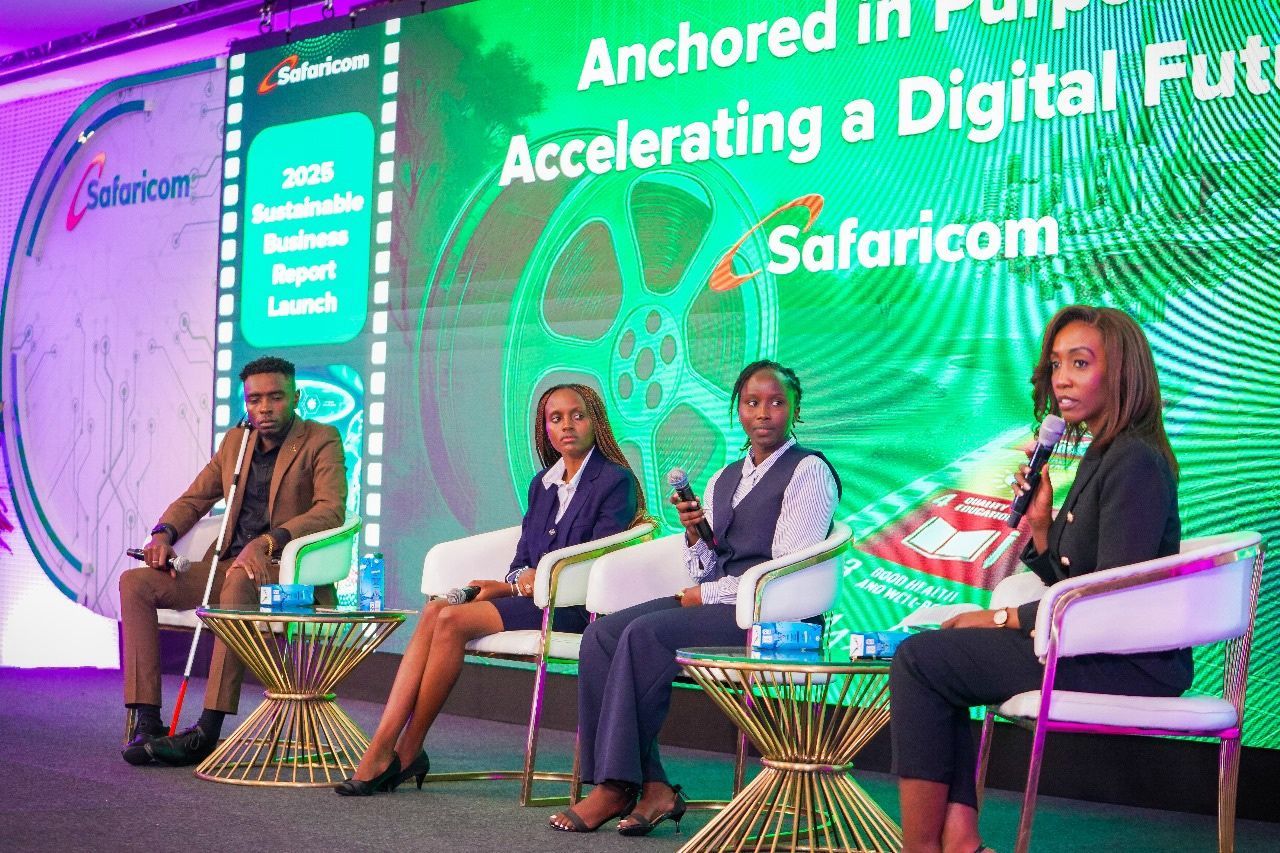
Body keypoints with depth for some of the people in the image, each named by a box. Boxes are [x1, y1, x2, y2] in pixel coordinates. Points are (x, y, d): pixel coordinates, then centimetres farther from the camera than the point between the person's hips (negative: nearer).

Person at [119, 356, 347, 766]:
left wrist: (266, 542, -30)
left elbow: (331, 510, -17)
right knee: (136, 583, -12)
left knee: (240, 582, -40)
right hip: (229, 566, 7)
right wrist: (163, 534, -4)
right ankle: (147, 721, -19)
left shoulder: (321, 440, -3)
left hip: (290, 572, -7)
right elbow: (193, 499, 20)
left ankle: (209, 729, -40)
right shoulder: (234, 442, 16)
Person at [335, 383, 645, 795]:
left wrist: (526, 584, -13)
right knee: (434, 611, -21)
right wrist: (514, 583, -6)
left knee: (453, 618, -25)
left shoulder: (617, 481, -2)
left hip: (572, 607, -7)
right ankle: (380, 749, -29)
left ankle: (407, 753, -16)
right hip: (531, 597, 7)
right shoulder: (542, 483, 20)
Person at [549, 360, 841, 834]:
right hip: (710, 604, 8)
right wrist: (694, 535, -2)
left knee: (645, 634, -28)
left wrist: (704, 595, -9)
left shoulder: (809, 471, -1)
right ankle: (652, 786, -22)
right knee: (601, 634, -15)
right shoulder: (724, 479, 21)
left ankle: (618, 788, -21)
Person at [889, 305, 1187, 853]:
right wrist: (1039, 527, 1)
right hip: (1096, 649, 11)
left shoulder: (1136, 462, -15)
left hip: (1131, 664, -11)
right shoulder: (1101, 457, 16)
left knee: (921, 659, -12)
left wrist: (1003, 617, -11)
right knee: (930, 651, 13)